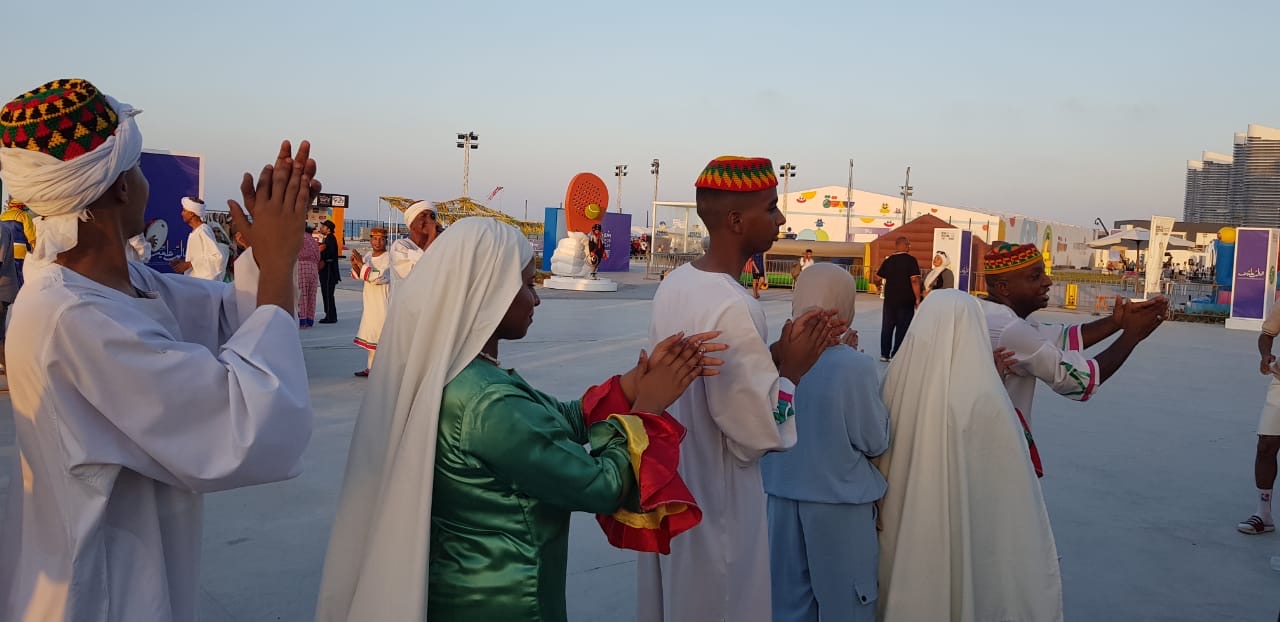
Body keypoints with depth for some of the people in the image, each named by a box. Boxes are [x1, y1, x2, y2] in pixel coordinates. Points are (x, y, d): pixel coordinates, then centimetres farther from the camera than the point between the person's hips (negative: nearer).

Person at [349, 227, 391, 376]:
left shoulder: (388, 259, -13)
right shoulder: (368, 256, 11)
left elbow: (378, 277, -25)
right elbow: (358, 276, 13)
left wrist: (361, 263, -23)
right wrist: (354, 264, -7)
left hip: (383, 304, -8)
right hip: (370, 303, 8)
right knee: (371, 337, 15)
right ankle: (370, 368, 26)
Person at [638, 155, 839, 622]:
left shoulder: (675, 284, 0)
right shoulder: (732, 308, -27)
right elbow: (759, 432, -25)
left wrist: (776, 353, 2)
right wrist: (793, 368, -11)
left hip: (670, 490, 8)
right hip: (715, 509, -8)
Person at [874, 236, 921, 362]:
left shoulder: (888, 260, 4)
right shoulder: (910, 260, -10)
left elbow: (877, 279, 8)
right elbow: (914, 280, -18)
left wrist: (879, 284, 31)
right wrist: (918, 298, -12)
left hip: (890, 300, 4)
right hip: (906, 301, -4)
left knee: (887, 327, 13)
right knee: (902, 328, 3)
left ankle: (884, 354, 16)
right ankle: (896, 355, 4)